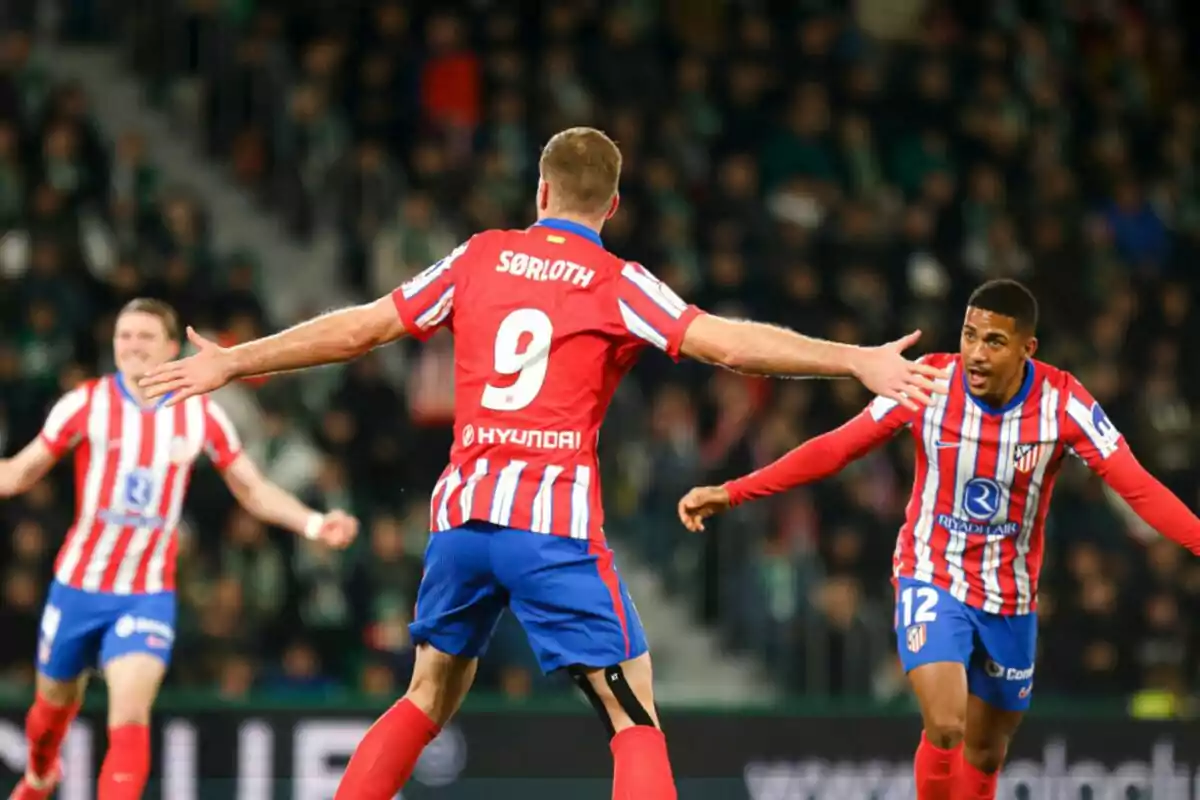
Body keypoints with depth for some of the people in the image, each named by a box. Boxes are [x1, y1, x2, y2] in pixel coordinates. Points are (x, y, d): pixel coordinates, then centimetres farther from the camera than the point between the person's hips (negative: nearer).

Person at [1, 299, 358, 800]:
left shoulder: (200, 415, -3)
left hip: (149, 595, -1)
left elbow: (253, 490, 7)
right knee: (55, 703, 17)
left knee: (131, 716, -20)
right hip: (79, 585, 1)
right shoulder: (86, 405, -7)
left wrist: (313, 524, -6)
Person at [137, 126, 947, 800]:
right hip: (555, 525, -4)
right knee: (636, 719, -3)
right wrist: (860, 361, -12)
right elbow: (729, 342, -11)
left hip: (464, 512, 4)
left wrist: (232, 362, 24)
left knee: (428, 701, 22)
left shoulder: (479, 258, 11)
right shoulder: (616, 284, 0)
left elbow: (356, 329, 14)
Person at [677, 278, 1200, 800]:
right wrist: (730, 494, -16)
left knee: (985, 754, 14)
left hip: (1011, 598, 2)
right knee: (944, 728, -23)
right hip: (932, 580, -2)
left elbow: (1138, 488, -18)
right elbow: (834, 449, -12)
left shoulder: (1063, 403, -17)